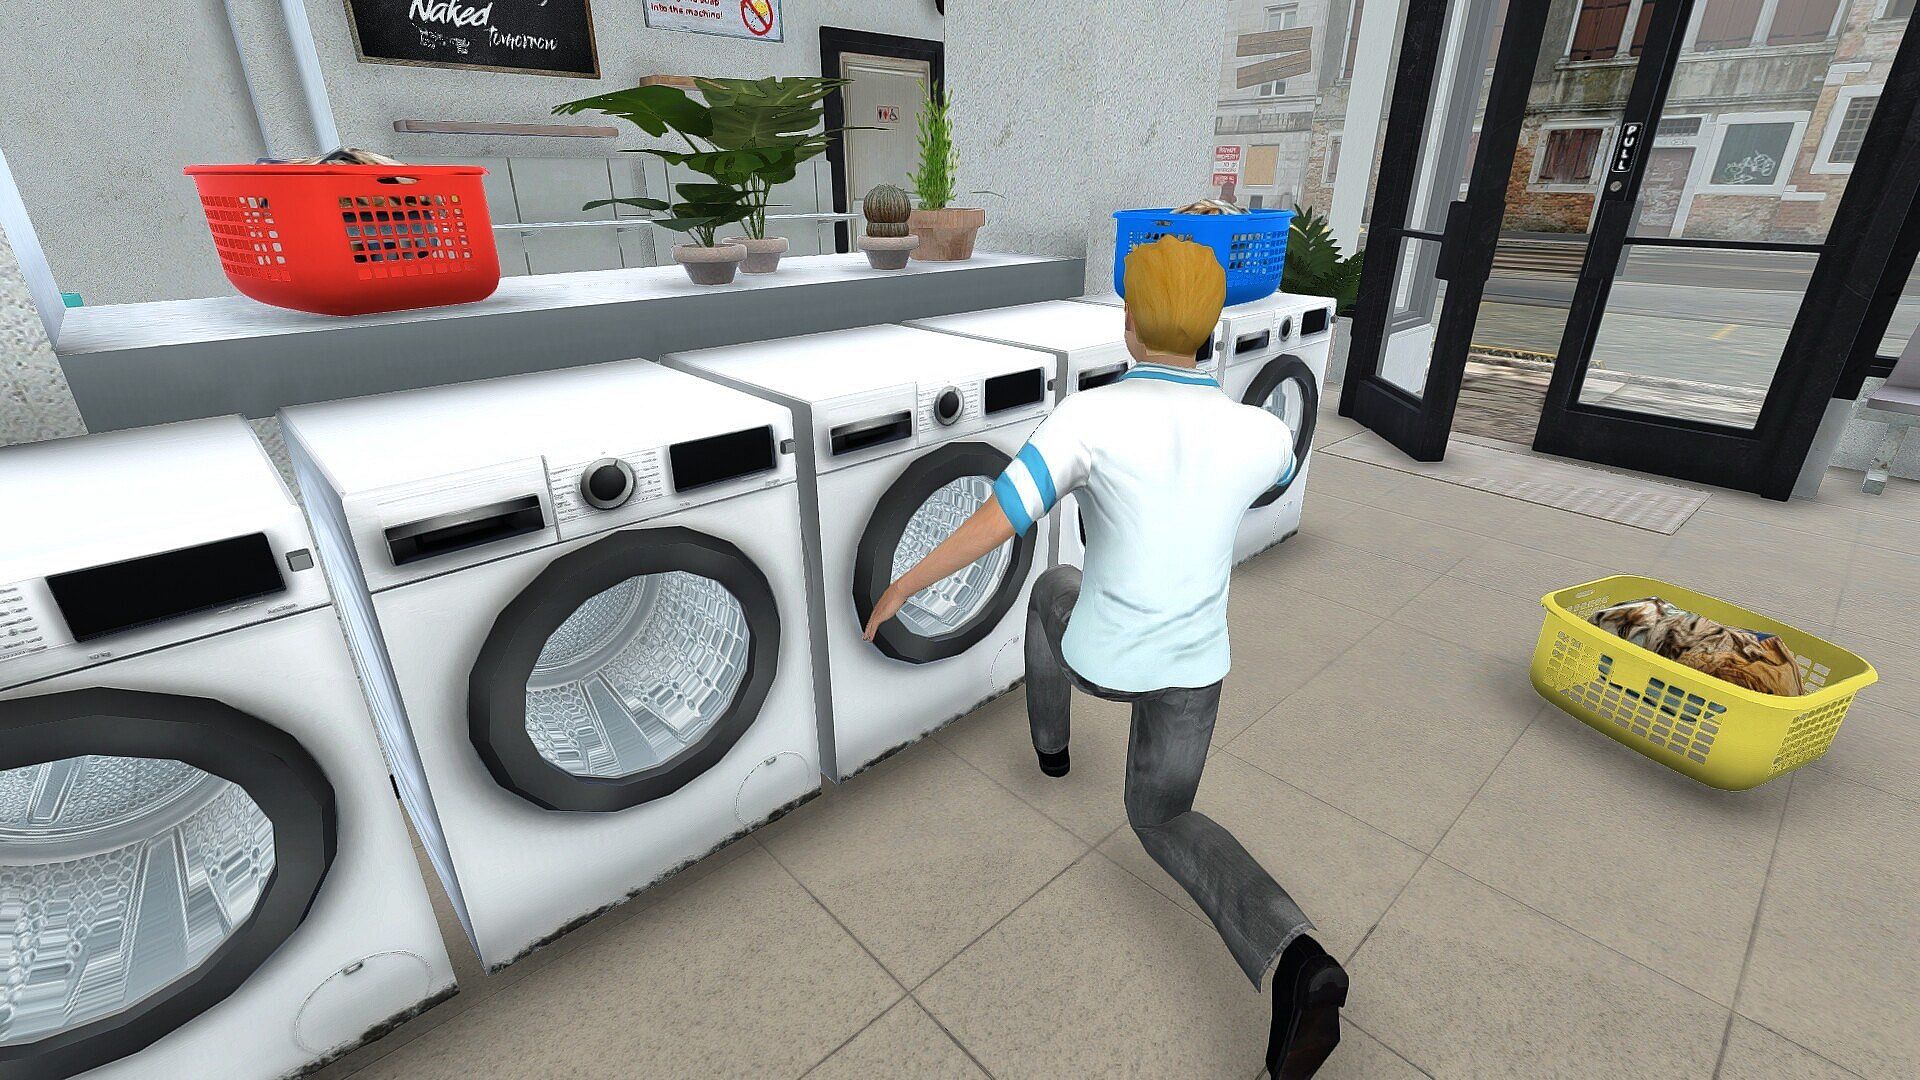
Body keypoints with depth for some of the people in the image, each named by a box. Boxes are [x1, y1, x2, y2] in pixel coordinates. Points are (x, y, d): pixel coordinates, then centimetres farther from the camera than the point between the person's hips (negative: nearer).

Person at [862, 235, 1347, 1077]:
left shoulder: (1090, 416, -25)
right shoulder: (1260, 434, -13)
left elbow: (993, 525, -26)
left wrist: (902, 586, -9)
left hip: (1101, 658, -2)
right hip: (1192, 666, 3)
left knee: (1053, 589, 34)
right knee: (1162, 820, 22)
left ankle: (1051, 742, 51)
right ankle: (1291, 961, -3)